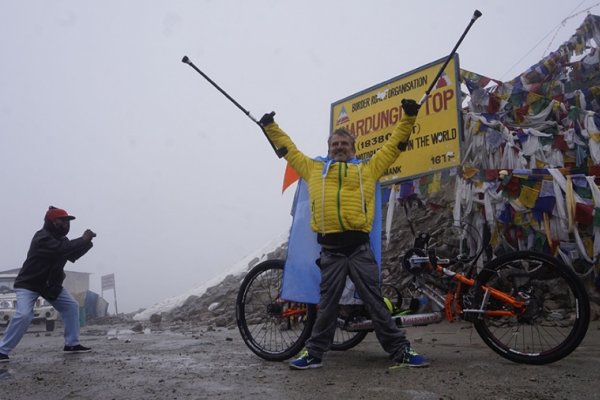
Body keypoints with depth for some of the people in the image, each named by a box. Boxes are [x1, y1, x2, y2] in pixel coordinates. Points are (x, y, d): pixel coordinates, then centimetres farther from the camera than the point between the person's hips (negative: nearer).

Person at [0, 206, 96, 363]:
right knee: (24, 315, -24)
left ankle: (72, 344, 9)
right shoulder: (42, 238, -25)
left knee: (71, 306, 2)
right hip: (29, 283, -9)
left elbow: (72, 255, 5)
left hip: (51, 284, 9)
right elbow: (63, 249, -39)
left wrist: (87, 241, -10)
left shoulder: (59, 238, 4)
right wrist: (83, 240, -30)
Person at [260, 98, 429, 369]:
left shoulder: (368, 169, 16)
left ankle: (400, 351, 13)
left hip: (359, 247, 0)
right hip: (330, 250, 1)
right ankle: (315, 352, 19)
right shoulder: (315, 168, 18)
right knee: (327, 304, 7)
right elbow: (290, 150, 26)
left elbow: (393, 146, 19)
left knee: (375, 301, 4)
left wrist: (407, 118, 16)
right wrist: (271, 127, 29)